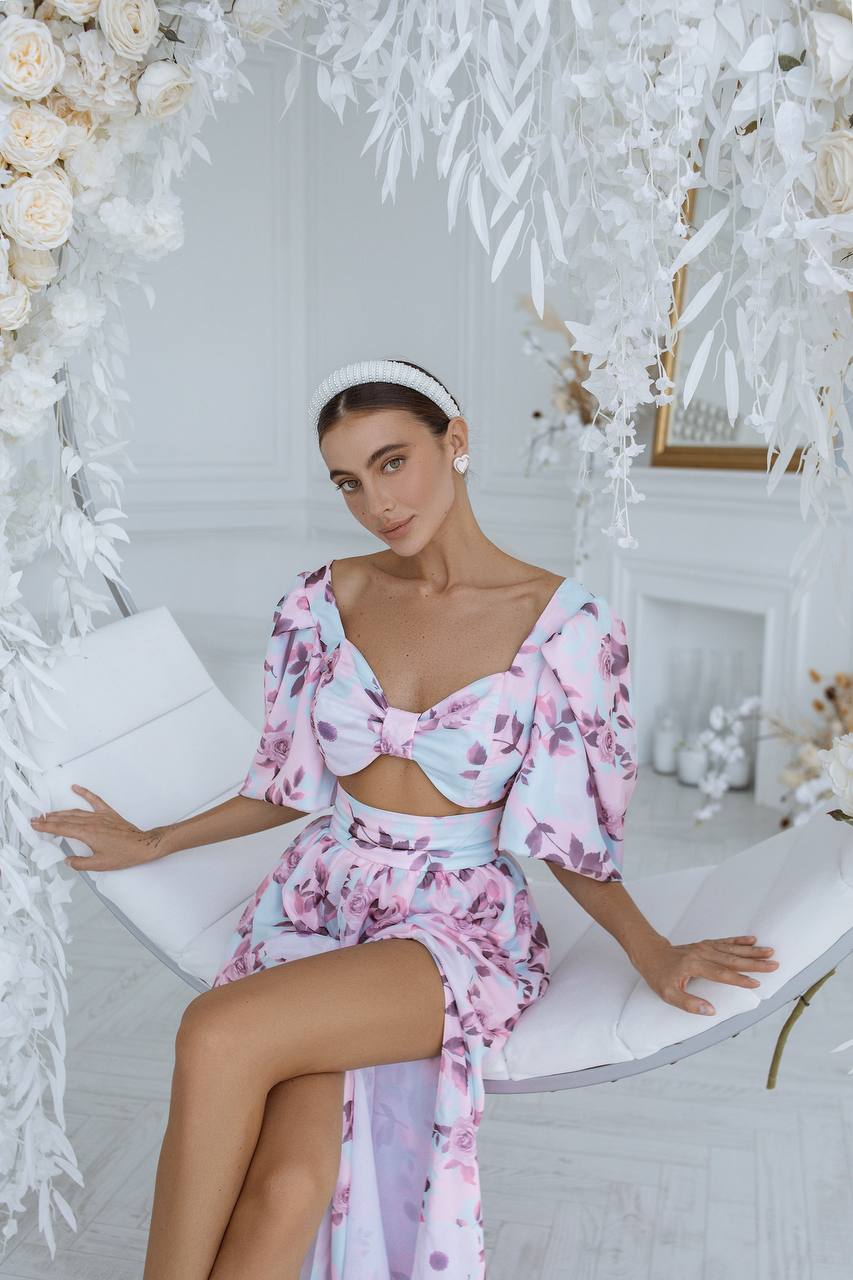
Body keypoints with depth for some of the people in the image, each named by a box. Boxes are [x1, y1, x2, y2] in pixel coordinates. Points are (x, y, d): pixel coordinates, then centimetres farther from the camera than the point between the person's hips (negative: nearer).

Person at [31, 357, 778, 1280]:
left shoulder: (564, 623, -7)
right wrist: (156, 843, 14)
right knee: (288, 1189, -25)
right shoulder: (329, 599, 4)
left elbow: (568, 832, 0)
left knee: (220, 1034, -30)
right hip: (320, 897, 3)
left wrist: (650, 950, -12)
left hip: (462, 924, -3)